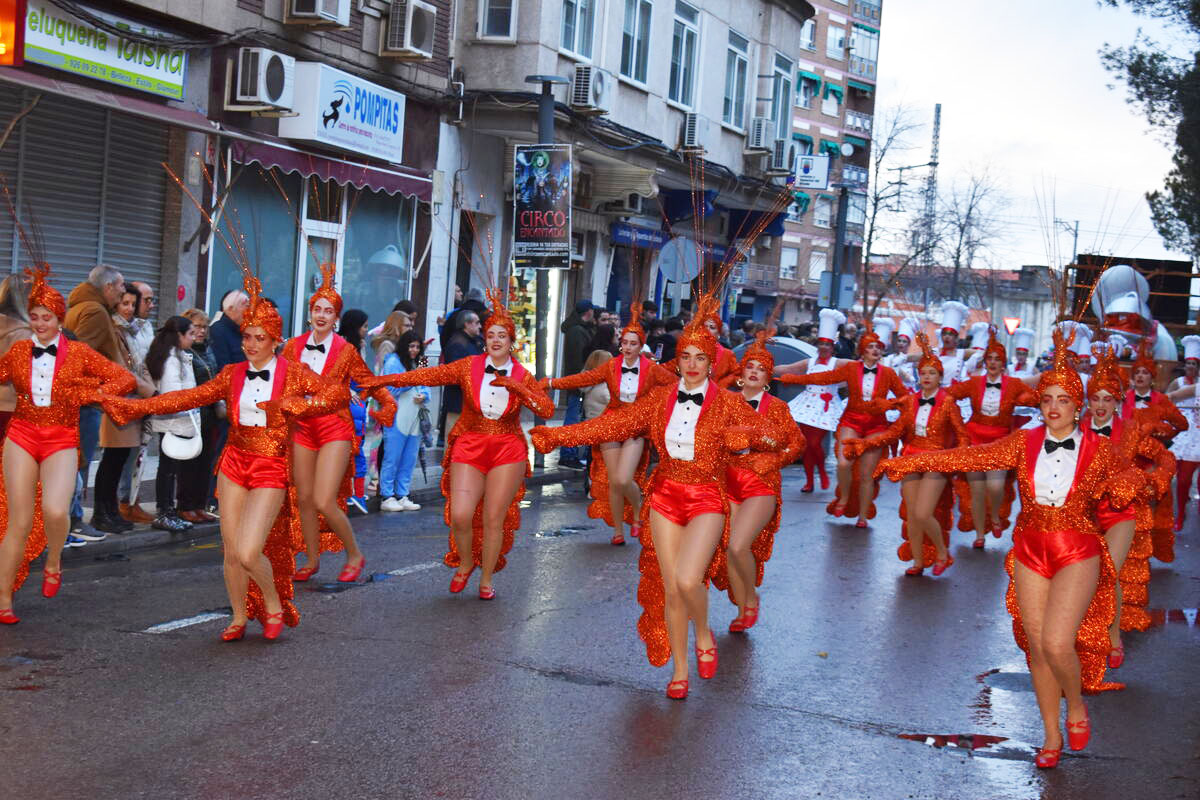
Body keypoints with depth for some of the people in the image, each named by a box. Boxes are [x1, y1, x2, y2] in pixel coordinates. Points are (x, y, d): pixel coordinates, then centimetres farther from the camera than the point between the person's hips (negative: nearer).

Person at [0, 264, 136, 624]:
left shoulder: (78, 353, 0)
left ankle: (53, 564, 7)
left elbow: (125, 380, -3)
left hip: (61, 441, -1)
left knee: (55, 511, -25)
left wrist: (86, 395, -11)